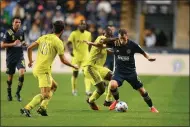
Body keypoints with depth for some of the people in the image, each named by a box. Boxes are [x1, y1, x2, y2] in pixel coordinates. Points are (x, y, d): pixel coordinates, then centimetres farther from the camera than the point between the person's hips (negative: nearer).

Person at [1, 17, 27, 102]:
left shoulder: (21, 32, 6)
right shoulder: (8, 33, -9)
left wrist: (24, 44, 1)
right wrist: (13, 44, -21)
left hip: (20, 57, 3)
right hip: (10, 57, -3)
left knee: (22, 73, -18)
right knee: (10, 76, 7)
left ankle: (18, 93, -4)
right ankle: (9, 94, 29)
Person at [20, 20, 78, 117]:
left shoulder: (44, 37, 11)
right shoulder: (58, 42, -8)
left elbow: (29, 48, 8)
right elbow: (63, 60, -5)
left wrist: (30, 61, 23)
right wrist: (74, 66, 12)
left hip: (36, 69, 8)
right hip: (44, 70, -8)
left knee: (54, 86, 24)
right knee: (45, 94, -10)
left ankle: (43, 107, 12)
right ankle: (26, 108, -24)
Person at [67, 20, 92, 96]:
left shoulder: (88, 34, 7)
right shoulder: (74, 33, -6)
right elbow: (69, 43, -13)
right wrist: (71, 50, -31)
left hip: (85, 56, 2)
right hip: (76, 56, -2)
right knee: (75, 73, 6)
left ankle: (87, 90, -17)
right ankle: (74, 89, 24)